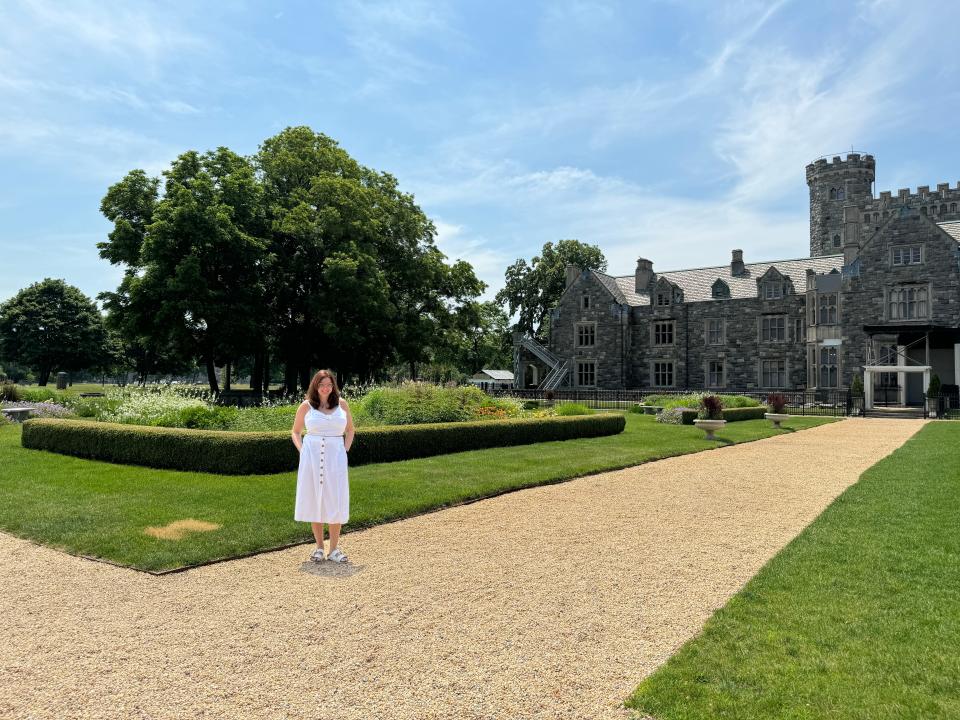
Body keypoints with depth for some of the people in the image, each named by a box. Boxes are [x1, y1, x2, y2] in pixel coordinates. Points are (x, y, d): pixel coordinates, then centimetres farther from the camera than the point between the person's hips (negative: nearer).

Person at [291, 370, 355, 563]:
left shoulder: (341, 404, 7)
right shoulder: (306, 406, 4)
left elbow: (350, 429, 18)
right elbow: (295, 431, 15)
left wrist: (345, 449, 6)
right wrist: (301, 450, 1)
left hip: (335, 456, 1)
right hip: (312, 456, 0)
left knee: (336, 502, 0)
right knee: (313, 500, 4)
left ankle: (334, 549, 9)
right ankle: (319, 547, 16)